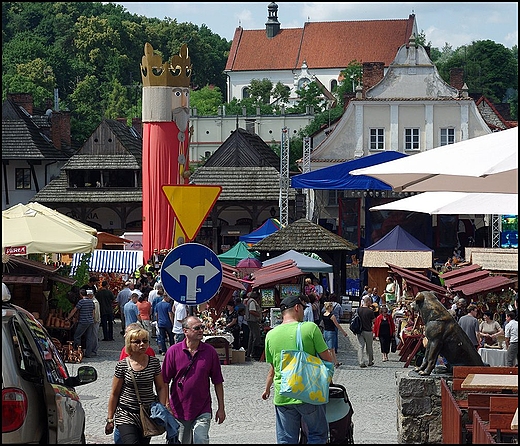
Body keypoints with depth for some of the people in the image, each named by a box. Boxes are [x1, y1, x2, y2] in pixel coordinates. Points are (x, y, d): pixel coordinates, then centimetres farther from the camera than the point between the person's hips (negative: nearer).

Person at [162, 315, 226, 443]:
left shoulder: (210, 351, -1)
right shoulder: (173, 351, -5)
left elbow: (217, 381, 5)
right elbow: (165, 381, -1)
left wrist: (221, 408, 6)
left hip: (202, 411, 0)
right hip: (179, 411, 0)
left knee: (201, 441, -11)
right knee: (181, 442, 12)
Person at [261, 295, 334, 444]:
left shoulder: (271, 335, 4)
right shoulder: (310, 328, -7)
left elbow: (272, 368, 11)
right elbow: (328, 359, -4)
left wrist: (267, 389, 28)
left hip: (282, 397, 4)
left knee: (286, 440, 9)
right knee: (318, 434, 10)